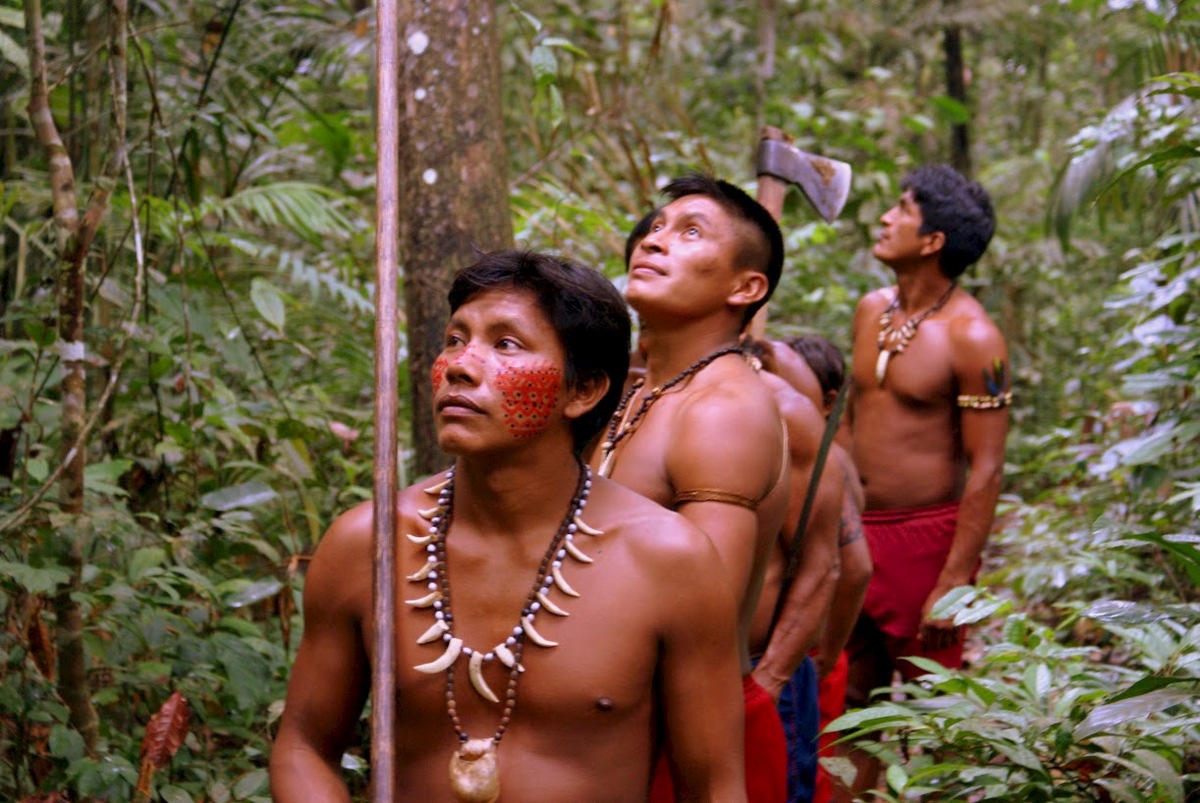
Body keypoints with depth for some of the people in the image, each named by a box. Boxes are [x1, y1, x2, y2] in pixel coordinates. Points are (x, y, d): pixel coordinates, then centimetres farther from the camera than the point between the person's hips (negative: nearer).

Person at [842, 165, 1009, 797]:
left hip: (925, 537, -7)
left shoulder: (972, 338, -15)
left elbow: (985, 469, -16)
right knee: (852, 700, 14)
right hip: (853, 532, 7)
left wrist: (953, 583, -18)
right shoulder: (872, 310, 7)